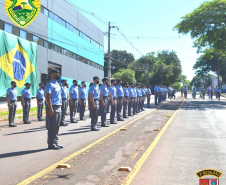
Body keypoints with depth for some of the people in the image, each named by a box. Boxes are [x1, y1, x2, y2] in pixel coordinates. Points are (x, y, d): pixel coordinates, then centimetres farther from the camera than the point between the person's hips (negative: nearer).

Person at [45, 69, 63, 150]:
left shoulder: (58, 84, 18)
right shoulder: (50, 84, -10)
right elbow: (48, 96, -18)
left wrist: (60, 106, 17)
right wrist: (50, 109, -23)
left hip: (59, 107, 9)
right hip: (54, 107, -9)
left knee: (57, 126, 12)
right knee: (52, 126, -5)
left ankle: (55, 142, 19)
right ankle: (51, 143, 2)